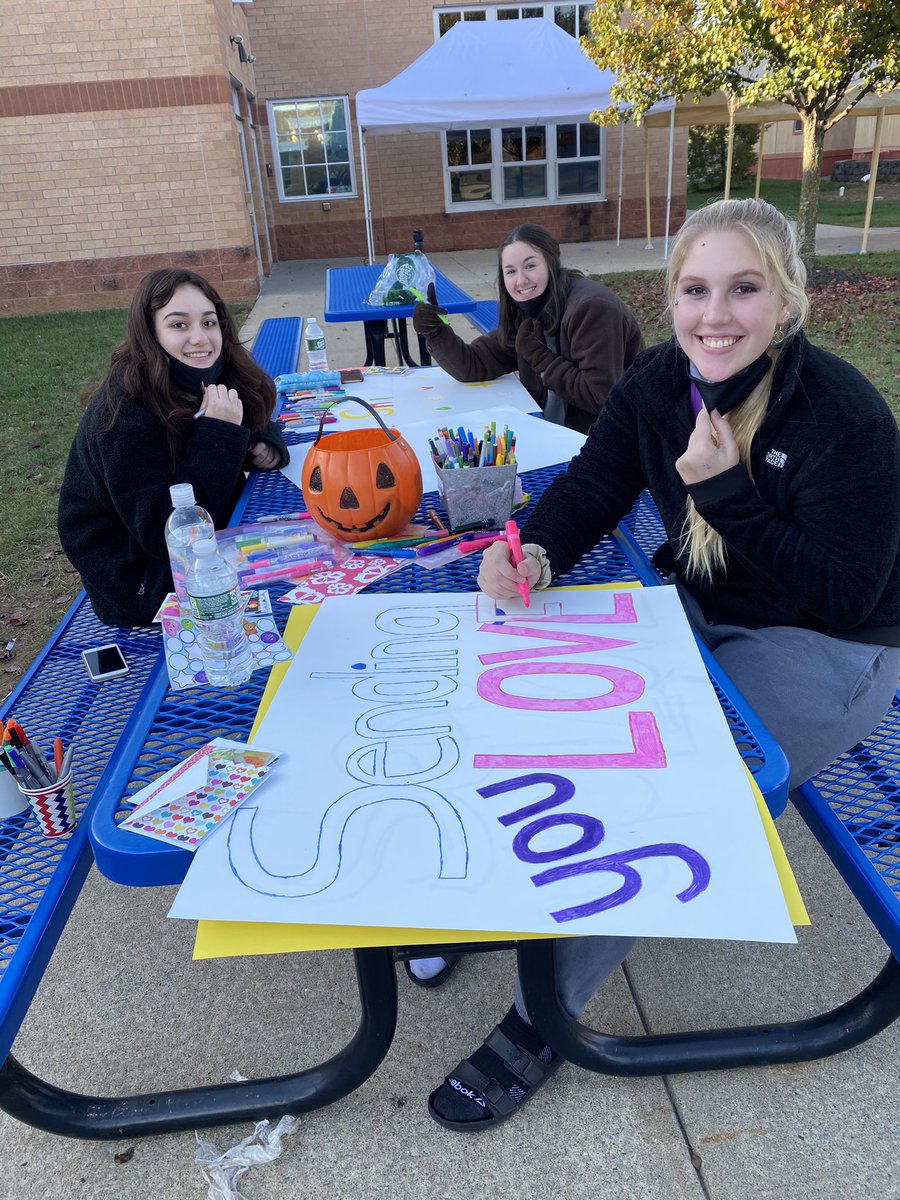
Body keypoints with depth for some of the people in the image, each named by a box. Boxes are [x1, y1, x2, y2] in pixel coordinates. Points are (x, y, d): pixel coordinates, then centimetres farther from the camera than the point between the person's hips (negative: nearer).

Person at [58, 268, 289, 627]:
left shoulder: (217, 376, -7)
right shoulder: (125, 412, -27)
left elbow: (259, 423, 14)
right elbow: (163, 533, -30)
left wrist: (265, 445, -11)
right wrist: (218, 435, -33)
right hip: (138, 580, -7)